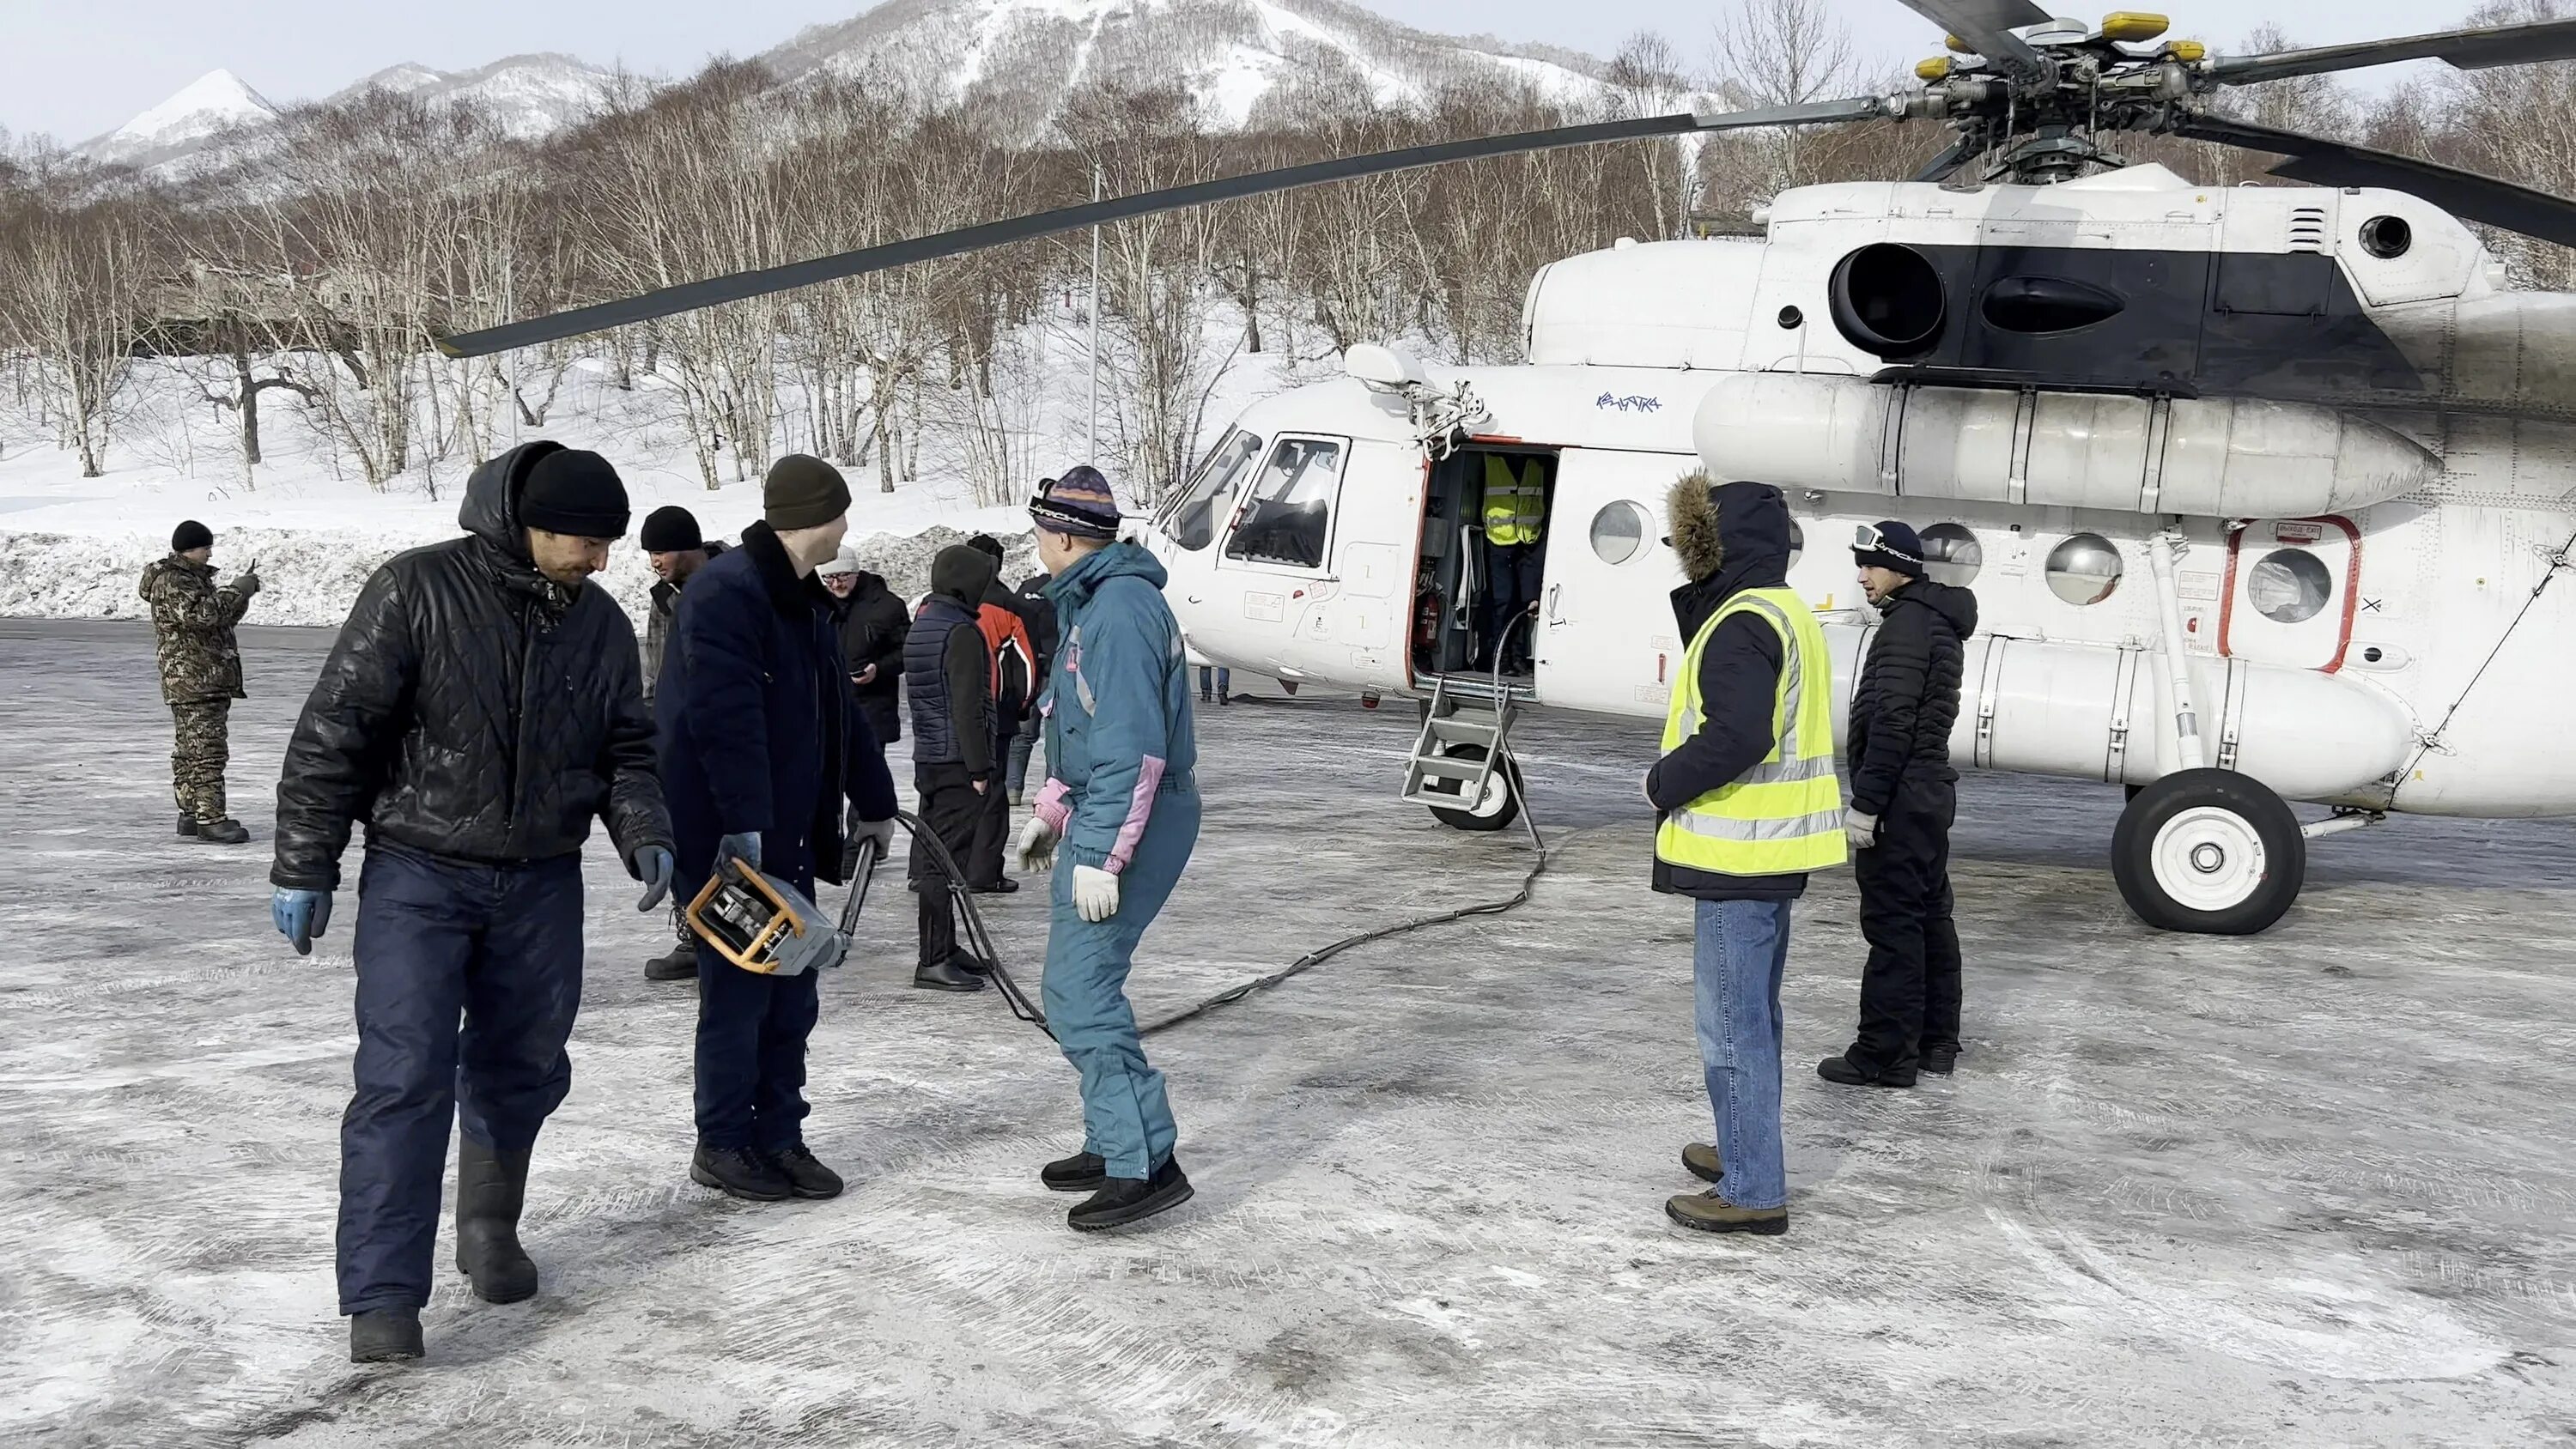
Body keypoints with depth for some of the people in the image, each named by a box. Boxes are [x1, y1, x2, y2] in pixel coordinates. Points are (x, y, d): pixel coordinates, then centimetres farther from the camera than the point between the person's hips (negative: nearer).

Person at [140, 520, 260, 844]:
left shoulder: (196, 577, 19)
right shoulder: (170, 583, -12)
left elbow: (224, 617, 23)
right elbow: (202, 613, -27)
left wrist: (240, 591, 6)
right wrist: (237, 590, -20)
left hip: (211, 680, 10)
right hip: (192, 680, -10)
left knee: (189, 751, 14)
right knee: (207, 750, -14)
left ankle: (191, 813, 20)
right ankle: (210, 819, -16)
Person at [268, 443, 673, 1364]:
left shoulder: (601, 623, 4)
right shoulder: (417, 590, -12)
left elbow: (627, 748, 13)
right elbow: (334, 730, -9)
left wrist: (644, 836, -6)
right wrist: (304, 867, -9)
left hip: (542, 884, 5)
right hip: (418, 877, -5)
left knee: (521, 1071, 13)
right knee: (405, 1080, -11)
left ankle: (490, 1229, 36)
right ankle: (383, 1296, -5)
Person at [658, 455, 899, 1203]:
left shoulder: (806, 601, 13)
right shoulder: (726, 593, -17)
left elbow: (838, 711, 22)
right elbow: (727, 719, -26)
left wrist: (874, 802, 27)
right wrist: (745, 827, -30)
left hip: (788, 833, 9)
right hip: (725, 835, -9)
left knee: (790, 993, 11)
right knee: (738, 989, -1)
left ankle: (779, 1137, 21)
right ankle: (723, 1145, 13)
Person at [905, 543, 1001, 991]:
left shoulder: (921, 625, 16)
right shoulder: (961, 632, -15)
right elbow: (967, 708, -20)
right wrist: (979, 769, -17)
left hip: (928, 758, 10)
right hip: (956, 763, -10)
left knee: (932, 853, 15)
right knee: (946, 858, -9)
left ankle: (945, 948, 25)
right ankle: (934, 961, -8)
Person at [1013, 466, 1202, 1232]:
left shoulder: (1119, 610, -19)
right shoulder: (1093, 601, 16)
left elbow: (1132, 748, -25)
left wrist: (1101, 858, -25)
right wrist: (1050, 812, 26)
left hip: (1129, 822, -11)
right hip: (1102, 815, 11)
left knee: (1080, 990, -12)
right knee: (1085, 982, 15)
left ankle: (1146, 1165, -9)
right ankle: (1115, 1146, 23)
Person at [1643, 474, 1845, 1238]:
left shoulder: (1742, 623, -19)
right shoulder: (1787, 613, 14)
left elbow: (1736, 735, -29)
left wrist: (1663, 783, -16)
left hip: (1739, 853, -11)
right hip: (1773, 849, 11)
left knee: (1731, 1025, -3)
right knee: (1753, 1015, 22)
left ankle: (1753, 1191, 3)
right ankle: (1747, 1150, 35)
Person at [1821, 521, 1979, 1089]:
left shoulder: (1907, 624, -15)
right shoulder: (1940, 622, 17)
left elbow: (1891, 722, -22)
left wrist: (1865, 802, -22)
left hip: (1901, 800, -11)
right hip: (1931, 791, 11)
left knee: (1892, 924, -7)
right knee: (1930, 915, 14)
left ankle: (1885, 1054, -3)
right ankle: (1936, 1042, 22)